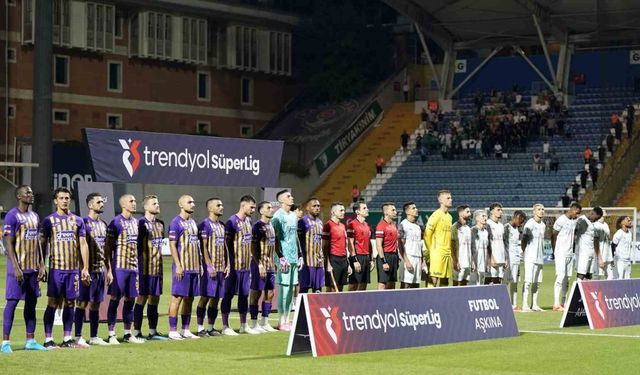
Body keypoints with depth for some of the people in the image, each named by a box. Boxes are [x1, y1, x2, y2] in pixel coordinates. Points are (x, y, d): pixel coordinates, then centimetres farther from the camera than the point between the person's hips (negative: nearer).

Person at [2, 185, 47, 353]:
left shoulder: (34, 216, 14)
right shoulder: (12, 216, -10)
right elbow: (8, 243, -13)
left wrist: (41, 265, 11)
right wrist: (16, 268, -18)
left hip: (33, 268, 7)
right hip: (18, 268, -7)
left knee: (31, 302, 9)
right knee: (12, 301, -5)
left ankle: (30, 340, 14)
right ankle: (5, 342, -3)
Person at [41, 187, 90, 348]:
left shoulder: (77, 221, 10)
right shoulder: (49, 220, 2)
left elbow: (83, 245, 10)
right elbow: (42, 244, 3)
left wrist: (85, 268, 5)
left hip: (73, 268, 3)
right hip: (56, 268, -3)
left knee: (70, 302, 6)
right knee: (53, 303, -4)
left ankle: (67, 339, 12)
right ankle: (48, 339, -1)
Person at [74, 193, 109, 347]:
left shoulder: (103, 224, 15)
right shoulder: (84, 223, -8)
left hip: (100, 269, 7)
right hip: (87, 269, -7)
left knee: (95, 304, 10)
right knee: (82, 302, -4)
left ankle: (94, 337, 15)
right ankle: (78, 337, -1)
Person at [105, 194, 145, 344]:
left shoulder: (135, 222, 13)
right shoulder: (116, 222, -8)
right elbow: (108, 247, -9)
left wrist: (138, 267, 16)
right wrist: (109, 269, -14)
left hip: (133, 267, 7)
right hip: (119, 266, -7)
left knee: (130, 299, 10)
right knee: (115, 299, -3)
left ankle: (128, 334, 17)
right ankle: (111, 335, 0)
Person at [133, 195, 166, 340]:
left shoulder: (160, 224, 14)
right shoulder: (141, 223, -10)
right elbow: (137, 245, -12)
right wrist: (138, 264, -14)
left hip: (157, 267, 7)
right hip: (145, 267, -7)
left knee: (154, 298, 10)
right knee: (142, 298, -4)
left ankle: (153, 332, 16)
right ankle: (137, 332, 1)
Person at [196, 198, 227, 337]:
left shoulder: (222, 226, 16)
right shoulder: (205, 225, -9)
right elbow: (204, 247, -13)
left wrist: (227, 265, 11)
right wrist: (210, 266, -18)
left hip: (221, 268, 8)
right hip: (210, 267, -8)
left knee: (216, 298, 9)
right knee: (205, 297, -5)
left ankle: (211, 328, 14)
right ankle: (200, 328, -1)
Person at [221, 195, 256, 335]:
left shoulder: (248, 221, 12)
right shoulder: (232, 221, -13)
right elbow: (226, 244, -15)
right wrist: (228, 264, -17)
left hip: (245, 265, 8)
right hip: (234, 265, -8)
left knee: (244, 294, 12)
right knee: (228, 295, -1)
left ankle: (243, 325, 20)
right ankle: (225, 327, 4)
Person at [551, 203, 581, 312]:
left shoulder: (574, 221, 13)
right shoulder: (561, 220, -11)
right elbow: (553, 236, -7)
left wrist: (572, 250, 10)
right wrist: (555, 252, -4)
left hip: (570, 254, 8)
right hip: (561, 253, -8)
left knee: (566, 279, 8)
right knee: (560, 277, -12)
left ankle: (563, 303, 13)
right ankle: (556, 304, -13)